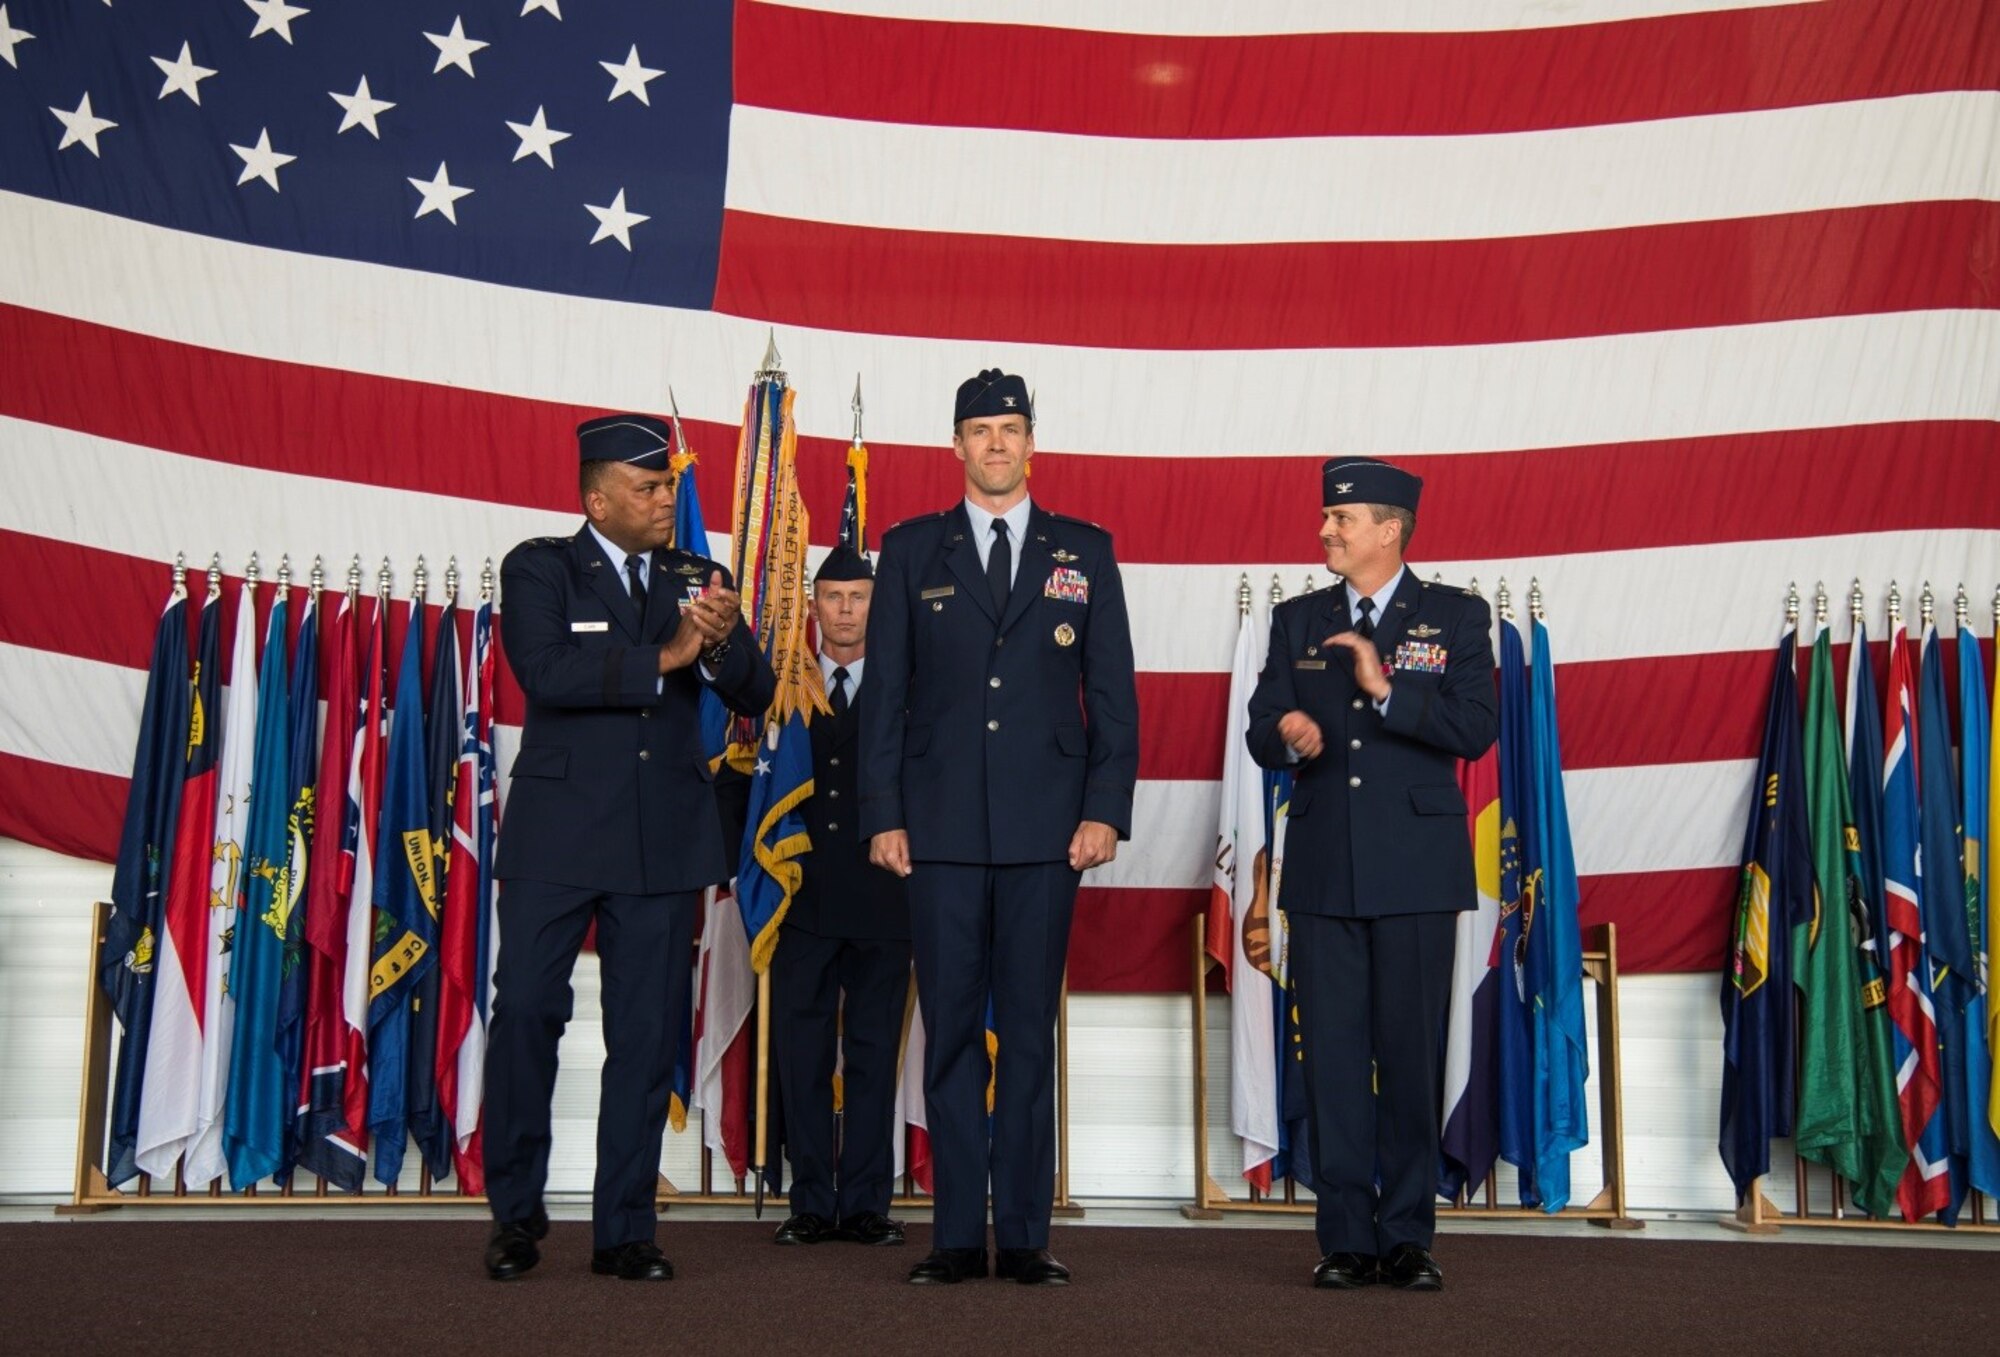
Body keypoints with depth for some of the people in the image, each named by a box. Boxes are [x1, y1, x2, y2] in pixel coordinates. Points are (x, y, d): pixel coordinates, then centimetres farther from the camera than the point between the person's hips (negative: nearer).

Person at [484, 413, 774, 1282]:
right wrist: (663, 657, -17)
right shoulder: (538, 569, 2)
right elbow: (547, 674, -16)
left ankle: (624, 1229, 13)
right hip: (558, 835, -3)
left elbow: (756, 698, 5)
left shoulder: (697, 580, 12)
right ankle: (515, 1215, 14)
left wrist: (722, 646, -15)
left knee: (648, 1035, 4)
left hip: (664, 840, 3)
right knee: (524, 1013, -3)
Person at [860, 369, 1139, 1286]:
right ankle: (958, 1235, 11)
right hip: (942, 826, 0)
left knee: (1030, 1031, 3)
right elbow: (885, 691, 7)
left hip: (1046, 828, 0)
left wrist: (1106, 808, -3)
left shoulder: (1085, 551, 10)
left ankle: (1025, 1235, 10)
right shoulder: (912, 550, 10)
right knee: (951, 1029, 3)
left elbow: (1112, 689, 7)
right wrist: (883, 814, -1)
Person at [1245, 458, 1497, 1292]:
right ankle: (1346, 1239, 10)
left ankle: (1407, 1238, 12)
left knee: (1411, 1056, 2)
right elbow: (1260, 731, 7)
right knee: (1332, 1057, 3)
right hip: (1322, 869, 3)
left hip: (1414, 870, -3)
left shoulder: (1455, 618, 4)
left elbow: (1476, 728, -8)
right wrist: (1287, 737, -16)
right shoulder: (1297, 620, 13)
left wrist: (1388, 690, -19)